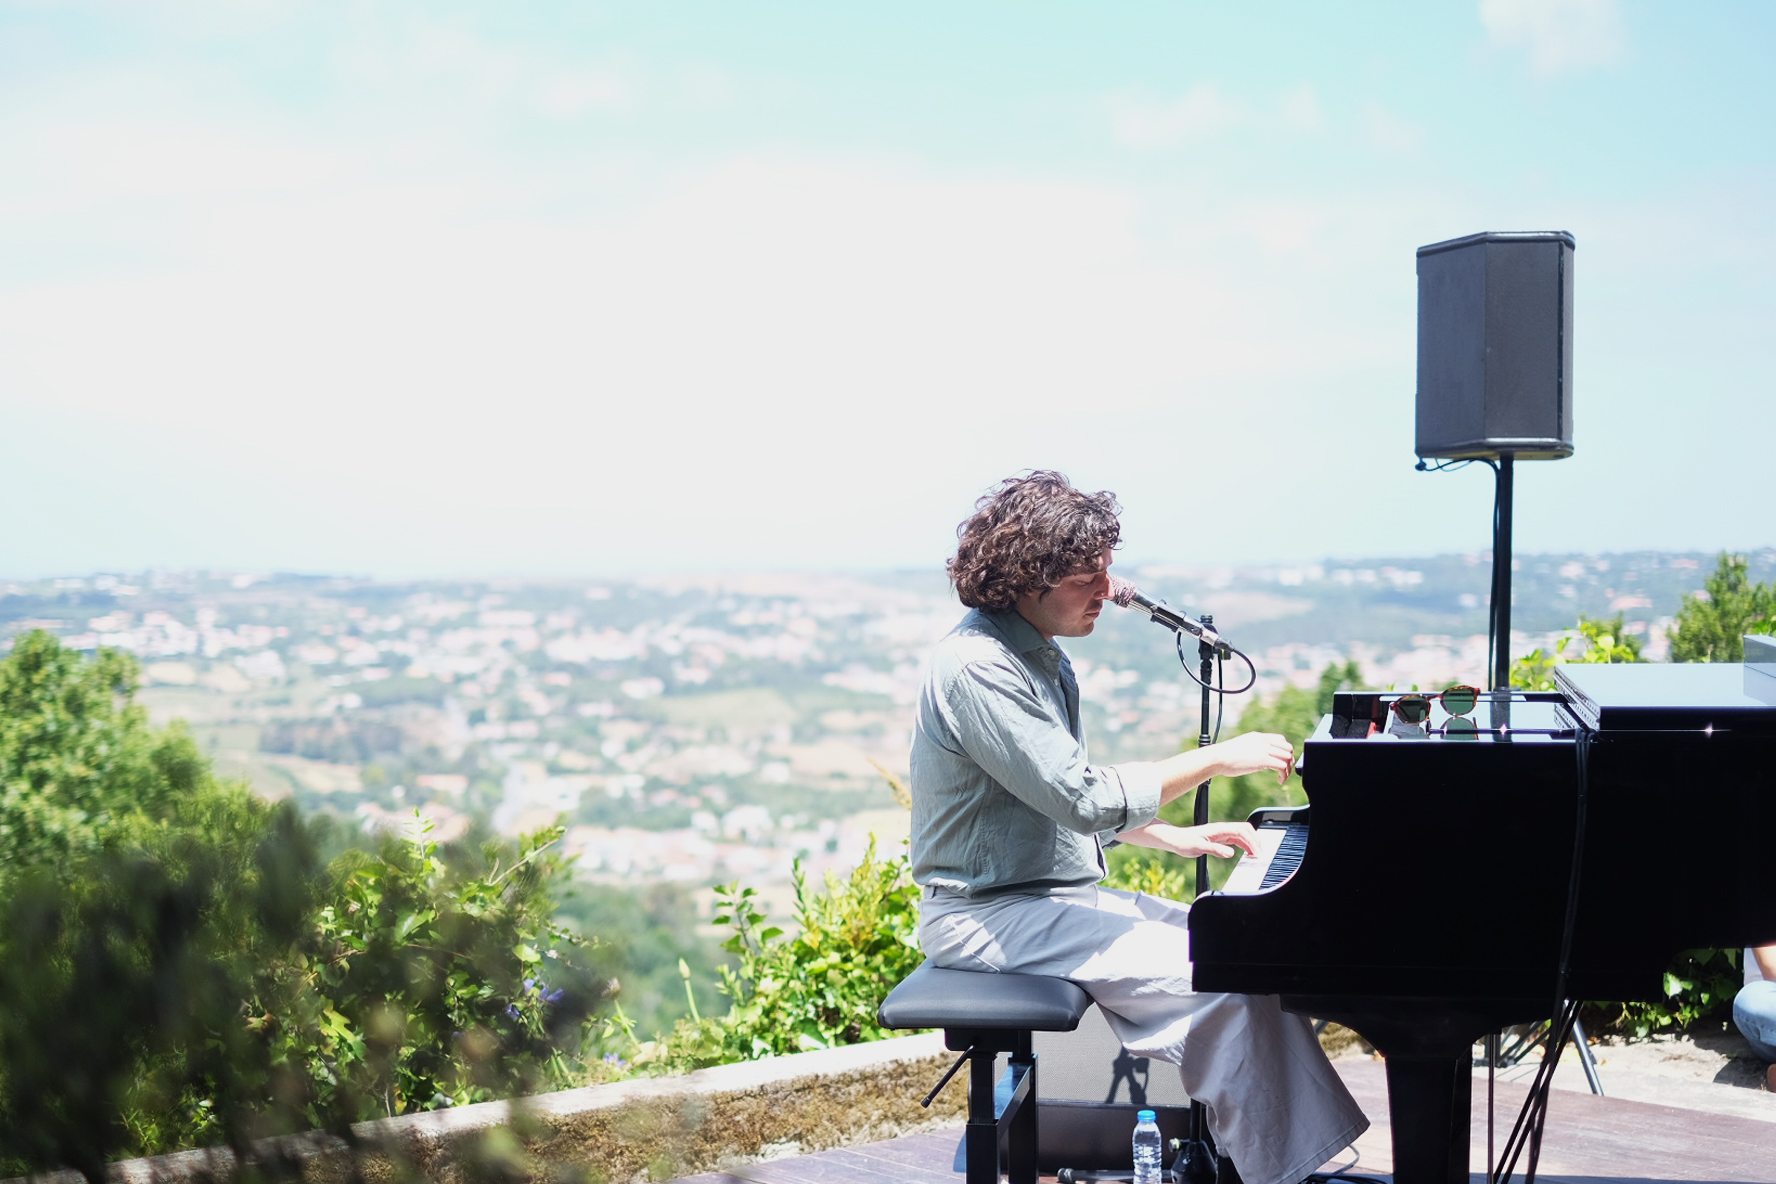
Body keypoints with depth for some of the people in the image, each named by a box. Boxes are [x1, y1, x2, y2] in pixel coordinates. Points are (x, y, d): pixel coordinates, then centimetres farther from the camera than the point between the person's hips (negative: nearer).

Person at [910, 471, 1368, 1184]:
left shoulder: (1041, 658, 14)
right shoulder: (977, 666, -20)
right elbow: (1085, 799, -25)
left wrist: (1177, 839, 10)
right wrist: (1218, 759, -18)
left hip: (1059, 894, 10)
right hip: (991, 917, -10)